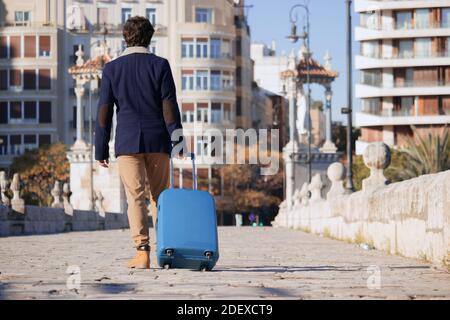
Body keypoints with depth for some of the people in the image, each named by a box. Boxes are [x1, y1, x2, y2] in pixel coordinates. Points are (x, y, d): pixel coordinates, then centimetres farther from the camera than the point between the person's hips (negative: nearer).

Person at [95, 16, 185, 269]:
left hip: (127, 142, 0)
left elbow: (104, 111, 3)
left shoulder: (112, 68, 5)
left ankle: (143, 251, -11)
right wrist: (177, 139, -1)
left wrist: (101, 148, 5)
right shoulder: (160, 65, 2)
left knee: (135, 197, -2)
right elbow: (169, 105, -3)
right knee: (160, 195, 12)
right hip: (157, 141, 0)